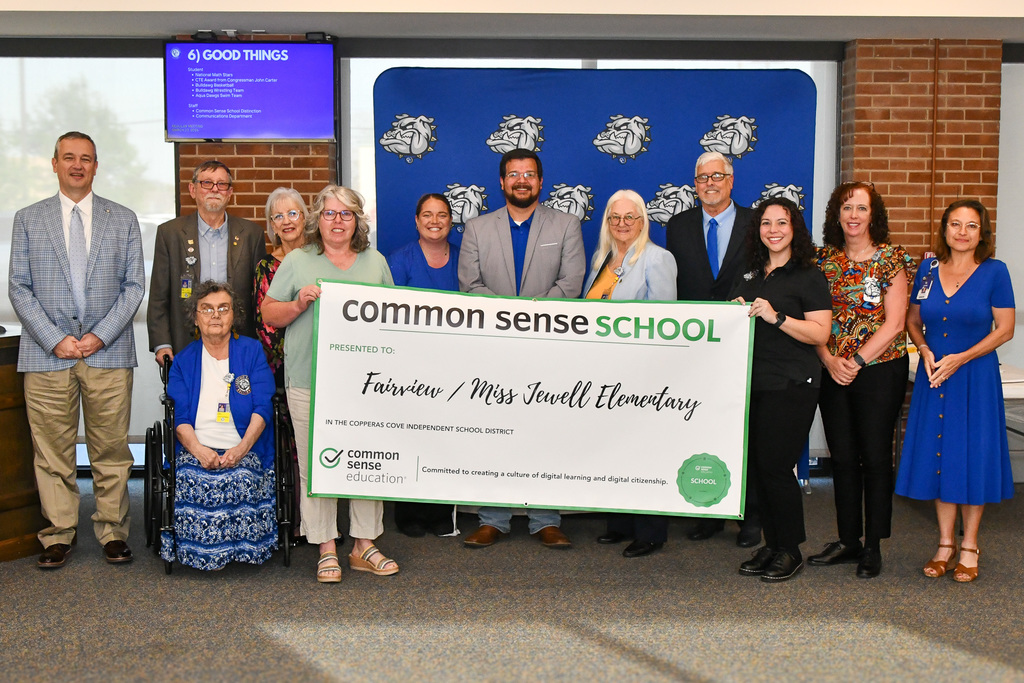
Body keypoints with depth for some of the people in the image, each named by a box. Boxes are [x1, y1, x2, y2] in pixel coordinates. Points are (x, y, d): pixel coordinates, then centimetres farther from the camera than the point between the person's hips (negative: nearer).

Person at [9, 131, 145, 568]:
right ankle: (58, 535, 14)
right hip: (46, 354, 0)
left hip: (108, 352, 0)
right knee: (52, 451, 3)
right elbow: (19, 287, 5)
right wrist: (55, 339, -8)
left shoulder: (123, 220, 10)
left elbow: (134, 285, 5)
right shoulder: (27, 220, 10)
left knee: (111, 450, 3)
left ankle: (112, 532, 14)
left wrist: (100, 336, -7)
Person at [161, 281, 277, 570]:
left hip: (245, 451, -1)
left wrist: (242, 448, -17)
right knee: (193, 480, -30)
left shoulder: (252, 351, 12)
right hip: (196, 451, 1)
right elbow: (180, 416, 4)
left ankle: (239, 548, -9)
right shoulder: (184, 360, 17)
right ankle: (204, 554, -10)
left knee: (241, 480, -32)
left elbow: (262, 408, 1)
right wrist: (199, 450, -17)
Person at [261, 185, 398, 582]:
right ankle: (326, 550, 11)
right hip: (311, 381, -2)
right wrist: (299, 303, -13)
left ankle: (365, 546, 16)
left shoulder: (375, 262, 14)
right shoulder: (297, 262, 6)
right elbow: (269, 315, 5)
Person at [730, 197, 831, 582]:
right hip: (752, 382, 6)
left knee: (775, 466, -5)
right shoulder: (750, 276, 16)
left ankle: (791, 551, 11)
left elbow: (820, 333, -11)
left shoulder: (808, 276, -3)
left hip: (790, 385, -6)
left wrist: (776, 317, -20)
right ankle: (771, 545, 20)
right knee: (756, 466, 7)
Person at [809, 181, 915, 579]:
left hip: (880, 368, -4)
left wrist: (856, 361, -14)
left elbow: (894, 324, -9)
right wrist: (830, 361, -9)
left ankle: (873, 547, 13)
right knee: (842, 457, 9)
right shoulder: (824, 259, 7)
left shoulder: (891, 258, -4)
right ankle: (848, 542, 20)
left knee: (875, 456, 2)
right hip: (834, 371, 4)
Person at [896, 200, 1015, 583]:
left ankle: (969, 547, 16)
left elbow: (1005, 329, -6)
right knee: (938, 455, 7)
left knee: (972, 456, 2)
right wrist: (924, 350, -6)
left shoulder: (994, 272, -5)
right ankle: (945, 544, 19)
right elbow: (913, 320, 13)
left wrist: (960, 358, -14)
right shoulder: (928, 269, 5)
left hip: (975, 376, -3)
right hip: (933, 376, 3)